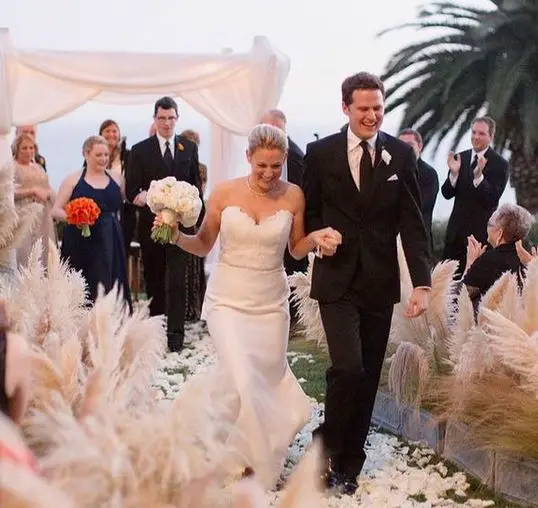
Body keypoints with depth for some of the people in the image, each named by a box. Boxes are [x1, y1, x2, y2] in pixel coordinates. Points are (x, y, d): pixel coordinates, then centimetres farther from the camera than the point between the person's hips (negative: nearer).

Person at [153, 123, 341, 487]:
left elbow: (297, 249, 7)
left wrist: (317, 237, -13)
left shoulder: (293, 196, -4)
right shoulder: (224, 193, -7)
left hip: (271, 302, 2)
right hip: (228, 299, -2)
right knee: (243, 381, -15)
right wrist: (177, 236, -17)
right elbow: (203, 245, 2)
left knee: (270, 380, 11)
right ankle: (251, 459, 11)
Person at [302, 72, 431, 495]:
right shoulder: (321, 152, -1)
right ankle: (326, 445, 10)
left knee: (368, 378, 9)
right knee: (348, 368, -16)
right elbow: (308, 212, 10)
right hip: (337, 280, -2)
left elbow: (412, 222, -1)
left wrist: (422, 282, -10)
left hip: (380, 281, 2)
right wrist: (316, 236, -11)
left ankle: (349, 464, 26)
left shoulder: (401, 154, 1)